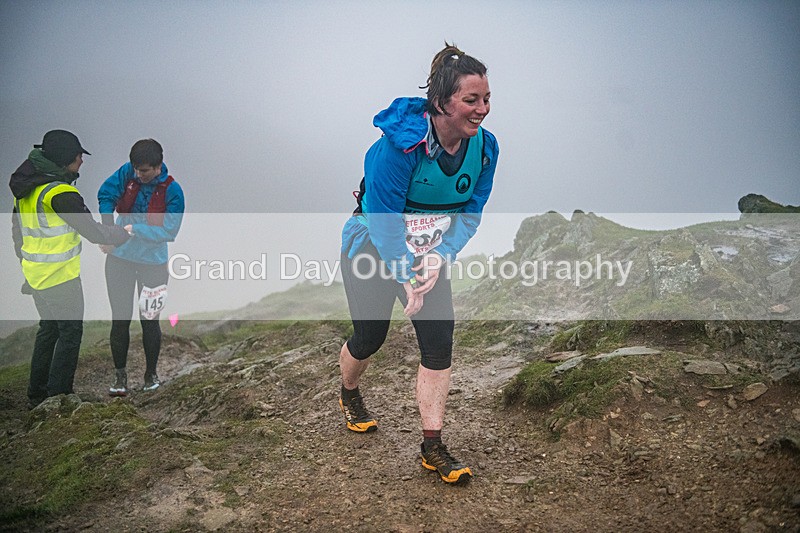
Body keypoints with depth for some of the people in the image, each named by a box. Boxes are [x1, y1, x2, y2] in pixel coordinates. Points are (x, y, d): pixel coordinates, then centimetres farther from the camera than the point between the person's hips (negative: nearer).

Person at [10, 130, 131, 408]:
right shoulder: (59, 192, -22)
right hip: (61, 277, -9)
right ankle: (58, 397, 8)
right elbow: (92, 230, -20)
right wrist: (125, 233, -3)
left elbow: (17, 233, 16)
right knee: (70, 332, 4)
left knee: (49, 328, 20)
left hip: (35, 273, 9)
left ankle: (37, 394, 29)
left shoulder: (26, 189, 7)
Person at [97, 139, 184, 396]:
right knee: (120, 319, 6)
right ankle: (120, 375, 20)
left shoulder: (172, 191, -16)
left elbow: (168, 232, -17)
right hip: (119, 257, 2)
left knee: (150, 320, 8)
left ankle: (151, 373, 27)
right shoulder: (127, 172, -8)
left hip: (152, 262, -2)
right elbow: (106, 194, -5)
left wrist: (135, 229, -25)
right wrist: (108, 230, -18)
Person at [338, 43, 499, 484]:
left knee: (439, 343, -6)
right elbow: (383, 220, -25)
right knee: (369, 337, 9)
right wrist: (406, 277, -26)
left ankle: (432, 447, 5)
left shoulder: (484, 146, -12)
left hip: (429, 255, 4)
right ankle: (348, 394, 44)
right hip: (371, 249, -4)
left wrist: (440, 257, -22)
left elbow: (470, 211, -7)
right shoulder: (400, 142, -28)